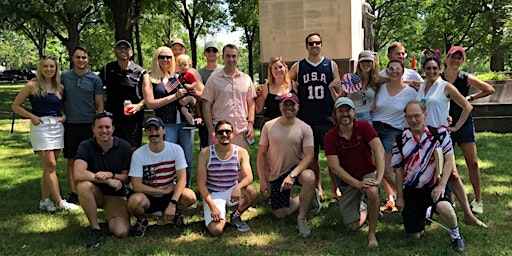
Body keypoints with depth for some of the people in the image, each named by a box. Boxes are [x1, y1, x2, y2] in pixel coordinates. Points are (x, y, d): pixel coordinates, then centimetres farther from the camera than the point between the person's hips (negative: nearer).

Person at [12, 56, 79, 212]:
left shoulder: (60, 87, 11)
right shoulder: (32, 85, -1)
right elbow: (16, 106, 2)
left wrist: (63, 116, 3)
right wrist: (32, 117, -11)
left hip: (57, 126, 5)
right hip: (40, 126, -5)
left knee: (49, 166, 8)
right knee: (50, 165, -7)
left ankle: (45, 200, 16)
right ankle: (59, 202, -4)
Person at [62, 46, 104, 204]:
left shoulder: (95, 79, 1)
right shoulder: (64, 77, 4)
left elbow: (99, 105, 3)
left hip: (90, 125, -1)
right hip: (70, 125, 1)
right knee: (71, 160, 5)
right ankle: (74, 193, 13)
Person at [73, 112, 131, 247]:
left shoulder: (124, 147, -9)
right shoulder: (86, 146, -12)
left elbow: (127, 178, -6)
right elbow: (78, 174, -28)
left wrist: (111, 174, -25)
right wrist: (108, 181, -31)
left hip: (116, 195, 0)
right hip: (95, 193, 0)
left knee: (121, 232, -22)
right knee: (83, 185, -35)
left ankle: (109, 217, 18)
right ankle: (96, 229, -17)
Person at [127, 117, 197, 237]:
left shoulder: (176, 149, -10)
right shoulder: (138, 154, -13)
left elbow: (182, 179, -16)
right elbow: (137, 186, -16)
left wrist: (172, 204, -28)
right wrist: (165, 191, -17)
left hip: (171, 195, 1)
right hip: (148, 197, -1)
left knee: (190, 196, -29)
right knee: (134, 201, -34)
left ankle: (176, 214, 8)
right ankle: (141, 221, 4)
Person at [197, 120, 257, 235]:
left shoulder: (241, 152, -6)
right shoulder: (206, 153, -11)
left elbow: (249, 177, -17)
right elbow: (201, 183, -11)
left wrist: (238, 187, -39)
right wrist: (212, 206, -20)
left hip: (232, 191, 2)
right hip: (212, 195, -2)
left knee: (251, 191, -31)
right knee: (216, 230, -24)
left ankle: (236, 216, 1)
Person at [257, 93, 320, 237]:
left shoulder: (304, 128, -9)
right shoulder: (269, 126, -4)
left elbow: (309, 155, -17)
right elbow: (261, 154, 1)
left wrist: (292, 175, -29)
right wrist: (262, 180, -4)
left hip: (297, 168, -2)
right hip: (276, 175, 2)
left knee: (310, 178, -38)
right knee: (280, 214, -1)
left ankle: (301, 219, -17)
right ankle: (303, 199, 30)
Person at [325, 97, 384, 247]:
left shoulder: (364, 127, -13)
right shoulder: (330, 136, -11)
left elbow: (379, 150, -23)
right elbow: (335, 167, -15)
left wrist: (379, 178, -34)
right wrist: (358, 183, -24)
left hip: (368, 173, -1)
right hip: (347, 181, 2)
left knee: (372, 191, -37)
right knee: (353, 226, -2)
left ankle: (372, 233, -14)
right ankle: (362, 208, 35)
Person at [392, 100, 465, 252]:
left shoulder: (440, 132, -7)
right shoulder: (401, 140, -3)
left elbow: (449, 160, -8)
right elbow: (398, 169, 3)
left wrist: (442, 185, -19)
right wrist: (399, 197, 3)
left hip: (434, 186, -2)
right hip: (411, 191, 2)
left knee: (444, 208, -36)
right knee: (414, 235, 4)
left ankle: (455, 235, -2)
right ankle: (423, 213, 40)